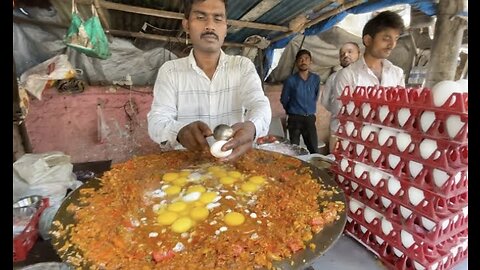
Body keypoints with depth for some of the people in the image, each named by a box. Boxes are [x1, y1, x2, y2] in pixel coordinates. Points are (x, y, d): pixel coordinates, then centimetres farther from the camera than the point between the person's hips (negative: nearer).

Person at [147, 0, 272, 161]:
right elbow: (157, 122, -8)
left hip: (233, 159, 2)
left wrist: (251, 127, -36)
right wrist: (180, 131, -32)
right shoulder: (169, 70, 2)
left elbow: (260, 105, -12)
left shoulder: (244, 65, 3)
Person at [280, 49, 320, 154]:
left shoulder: (316, 79, 4)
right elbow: (284, 100, 6)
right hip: (295, 119, -2)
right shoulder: (290, 80, -5)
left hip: (310, 118, 3)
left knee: (314, 150, 3)